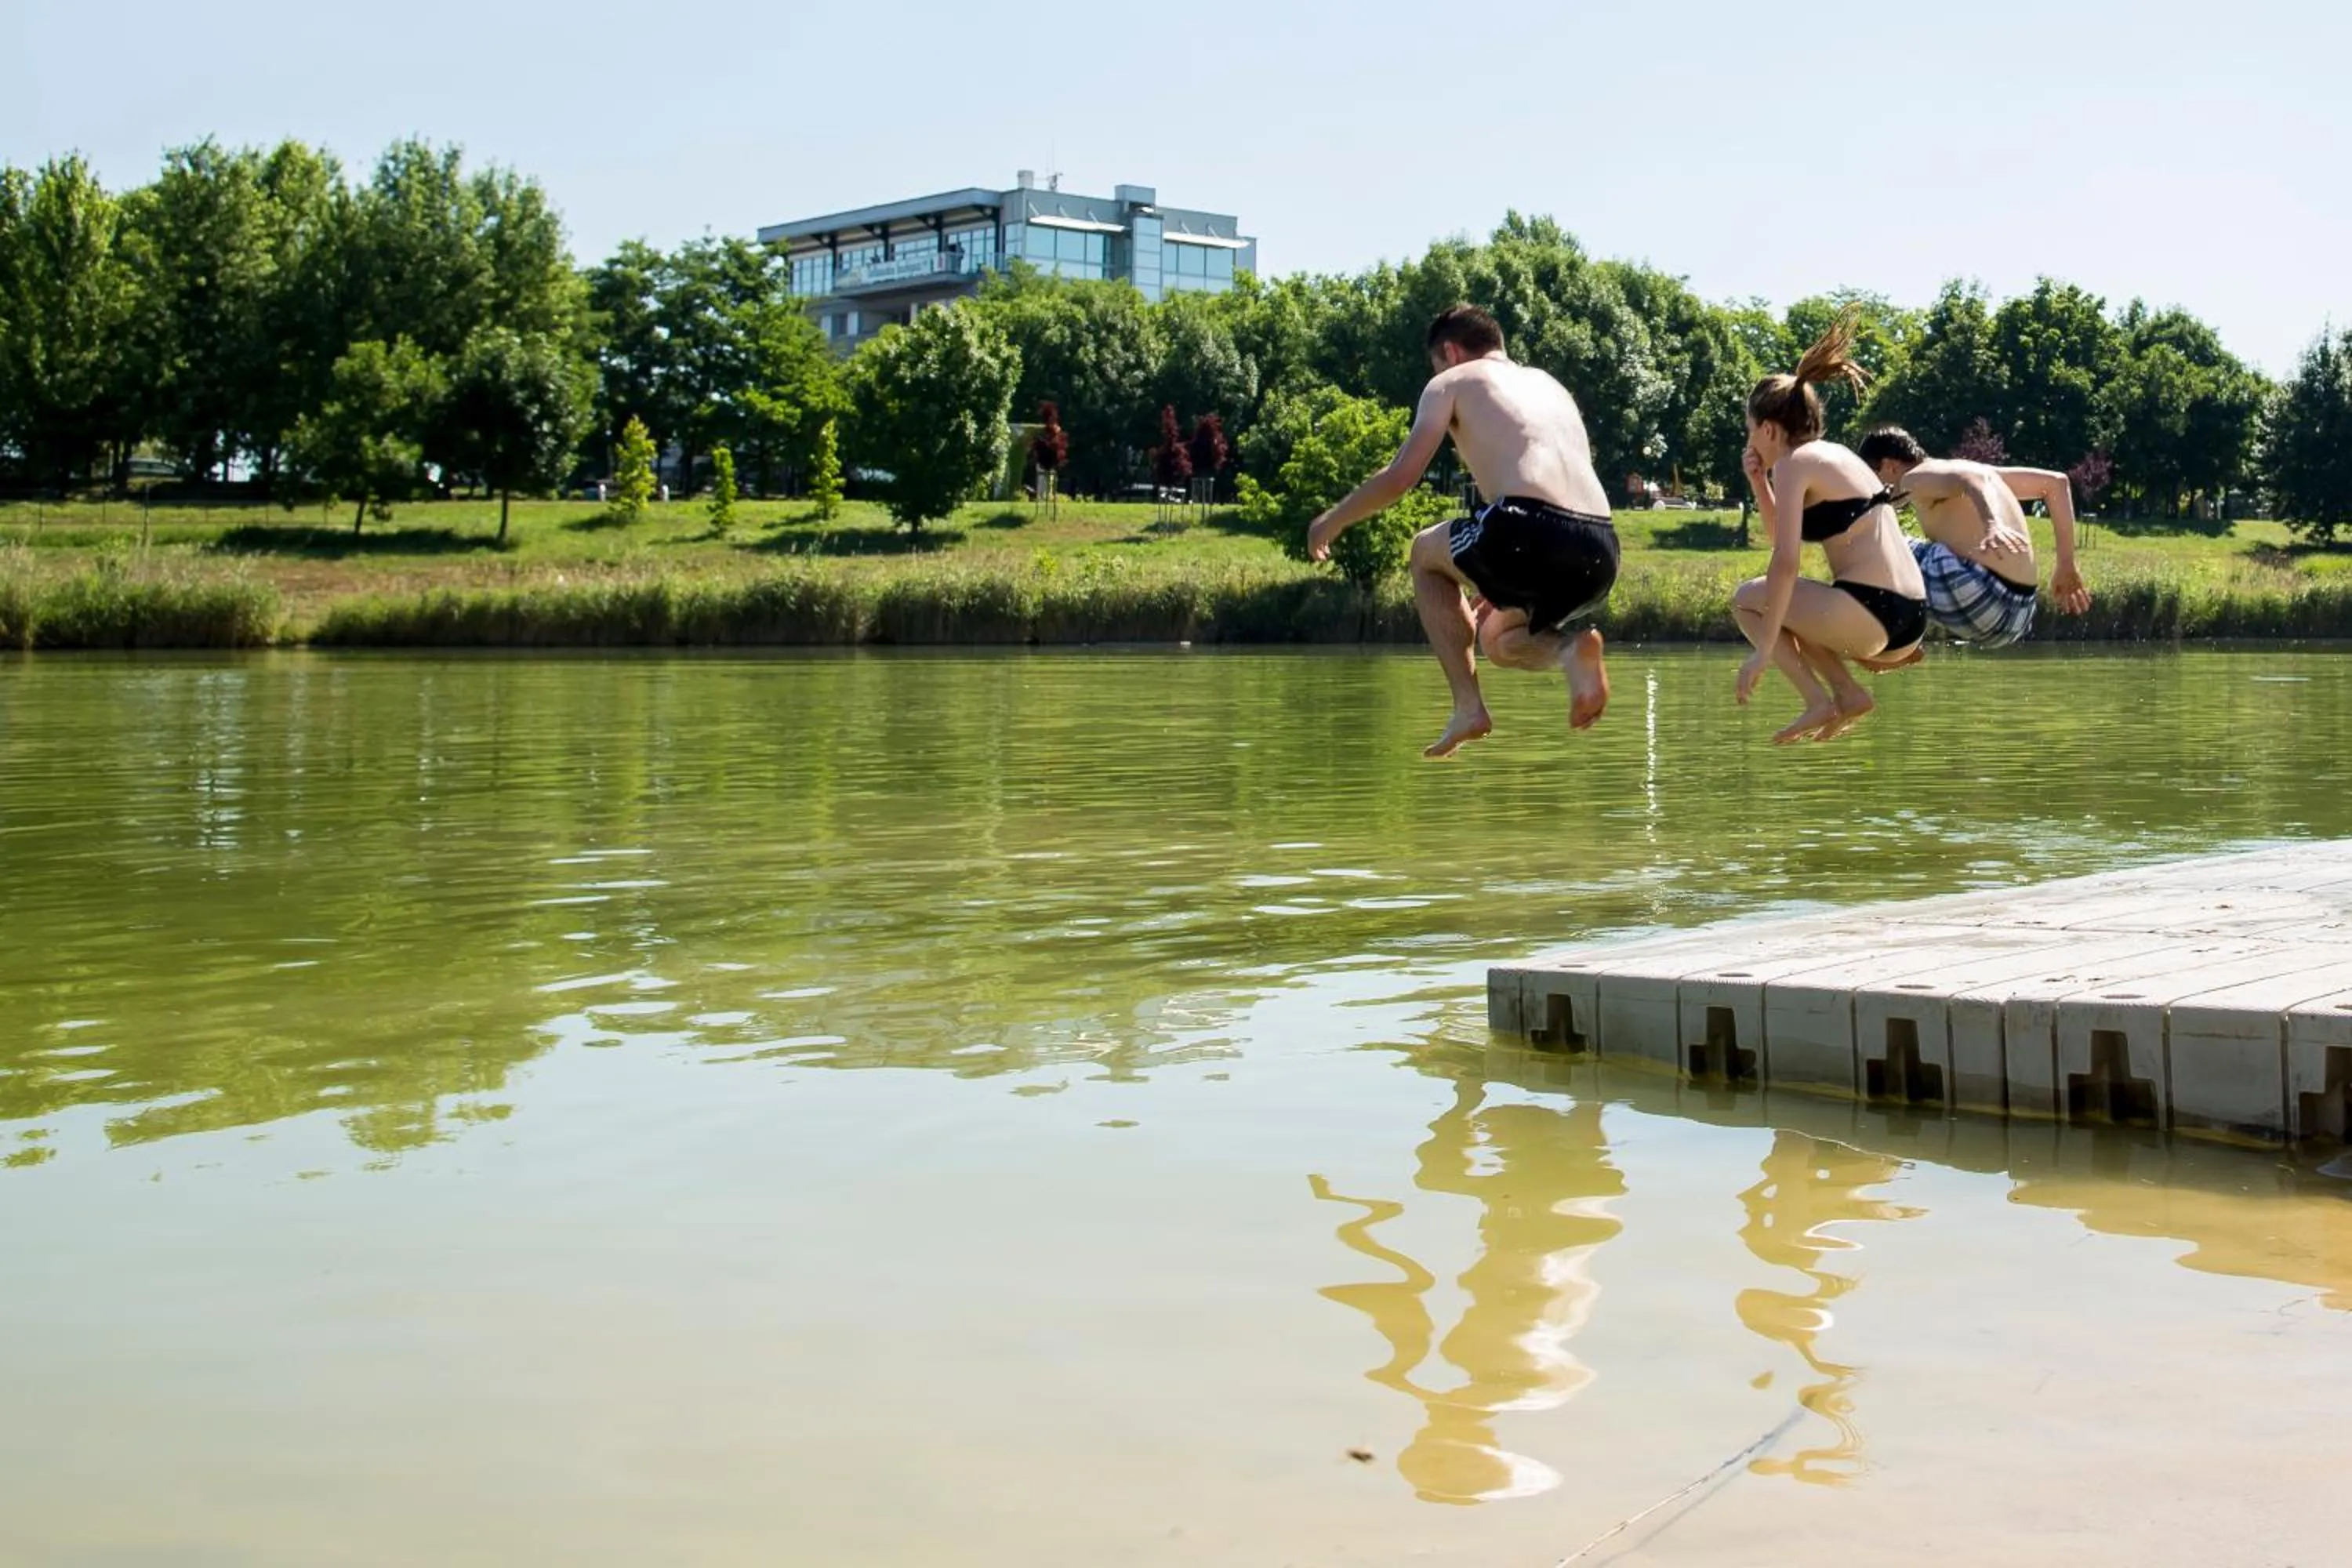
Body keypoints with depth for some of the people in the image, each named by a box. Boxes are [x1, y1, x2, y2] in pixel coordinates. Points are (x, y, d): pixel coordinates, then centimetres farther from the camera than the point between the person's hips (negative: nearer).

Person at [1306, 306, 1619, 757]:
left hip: (1529, 528, -6)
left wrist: (1332, 521, 23)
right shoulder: (1550, 385, 33)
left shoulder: (1453, 382, 15)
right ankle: (1571, 650, -4)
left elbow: (1400, 477, 6)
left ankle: (1468, 707, 11)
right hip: (1600, 553, 6)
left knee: (1426, 552, 27)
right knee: (1498, 641, 32)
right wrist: (1504, 588, 43)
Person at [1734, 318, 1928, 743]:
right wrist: (1758, 483, 22)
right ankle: (1849, 694, 11)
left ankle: (1819, 703, -2)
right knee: (1785, 607, 29)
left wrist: (1763, 652, -15)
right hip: (1908, 624, 9)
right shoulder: (1835, 455, 22)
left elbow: (1785, 562, -15)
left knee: (1747, 599, 11)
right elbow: (1783, 537, 35)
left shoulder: (1794, 462, -4)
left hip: (1867, 611, -9)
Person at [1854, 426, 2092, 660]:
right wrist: (2066, 565, 23)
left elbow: (1971, 478, -22)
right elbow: (2055, 482, 24)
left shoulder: (1917, 478, 0)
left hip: (1978, 596, -9)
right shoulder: (1967, 466, 24)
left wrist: (1992, 525, -42)